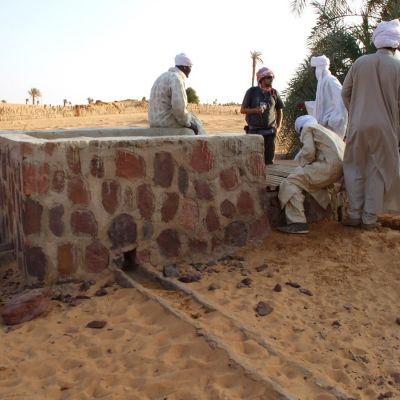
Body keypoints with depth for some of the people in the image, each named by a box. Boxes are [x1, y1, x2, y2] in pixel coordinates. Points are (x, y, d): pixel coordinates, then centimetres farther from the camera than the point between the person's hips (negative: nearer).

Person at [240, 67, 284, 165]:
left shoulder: (274, 92, 7)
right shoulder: (252, 91, -1)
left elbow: (279, 110, 17)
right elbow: (242, 110, 2)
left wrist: (278, 126, 6)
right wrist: (255, 110, -16)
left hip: (269, 132, 2)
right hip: (254, 131, -2)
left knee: (269, 160, 5)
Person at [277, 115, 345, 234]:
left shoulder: (307, 127, 11)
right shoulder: (325, 130, 36)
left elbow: (309, 151, -6)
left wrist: (302, 166, 10)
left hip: (329, 165, -9)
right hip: (341, 165, 9)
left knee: (291, 182, -9)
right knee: (312, 179, 33)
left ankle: (297, 222, -21)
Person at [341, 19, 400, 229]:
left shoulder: (360, 62, -2)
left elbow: (345, 92, 4)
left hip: (358, 125, 1)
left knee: (355, 168, 13)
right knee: (378, 171, 8)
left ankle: (354, 214, 12)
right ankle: (370, 217, 10)